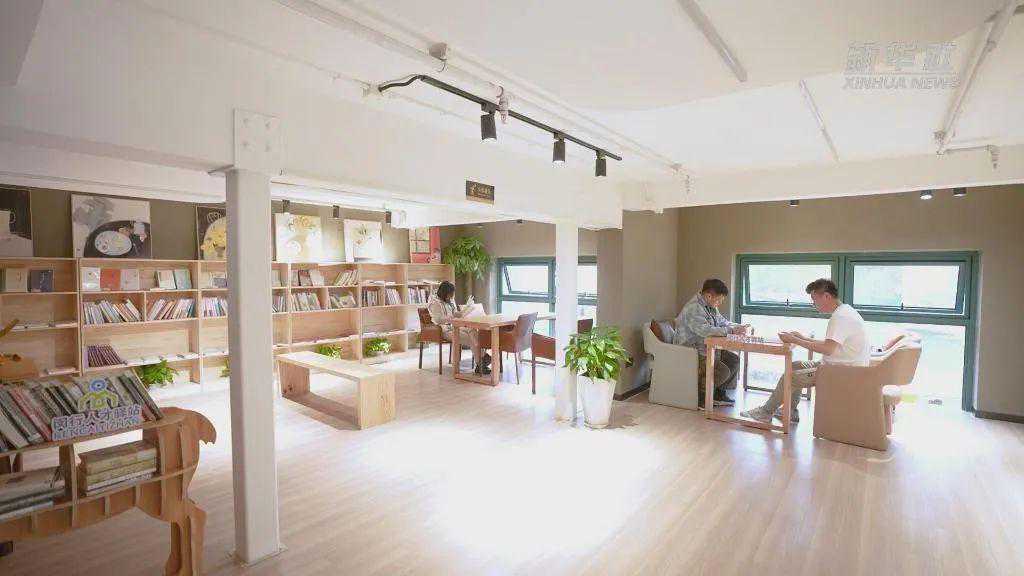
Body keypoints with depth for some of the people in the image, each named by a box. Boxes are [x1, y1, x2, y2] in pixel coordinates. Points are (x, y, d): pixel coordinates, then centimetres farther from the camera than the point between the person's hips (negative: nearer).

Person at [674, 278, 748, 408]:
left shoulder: (710, 306, 9)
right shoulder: (693, 308, -25)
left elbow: (722, 322, 19)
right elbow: (705, 330, -36)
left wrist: (738, 327, -1)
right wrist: (731, 331, -33)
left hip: (706, 348, 11)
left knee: (734, 359, 7)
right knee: (723, 371, -21)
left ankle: (719, 392, 19)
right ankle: (699, 396, -1)